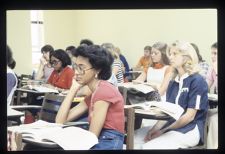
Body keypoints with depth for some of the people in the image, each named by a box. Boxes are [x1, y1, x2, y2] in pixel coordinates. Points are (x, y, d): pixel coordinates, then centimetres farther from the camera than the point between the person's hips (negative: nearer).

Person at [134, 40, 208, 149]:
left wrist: (163, 131, -15)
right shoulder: (173, 82, 15)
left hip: (189, 130, -7)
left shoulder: (197, 81, -9)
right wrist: (155, 128, -8)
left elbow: (189, 116, -13)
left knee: (149, 147, -27)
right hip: (171, 125, 7)